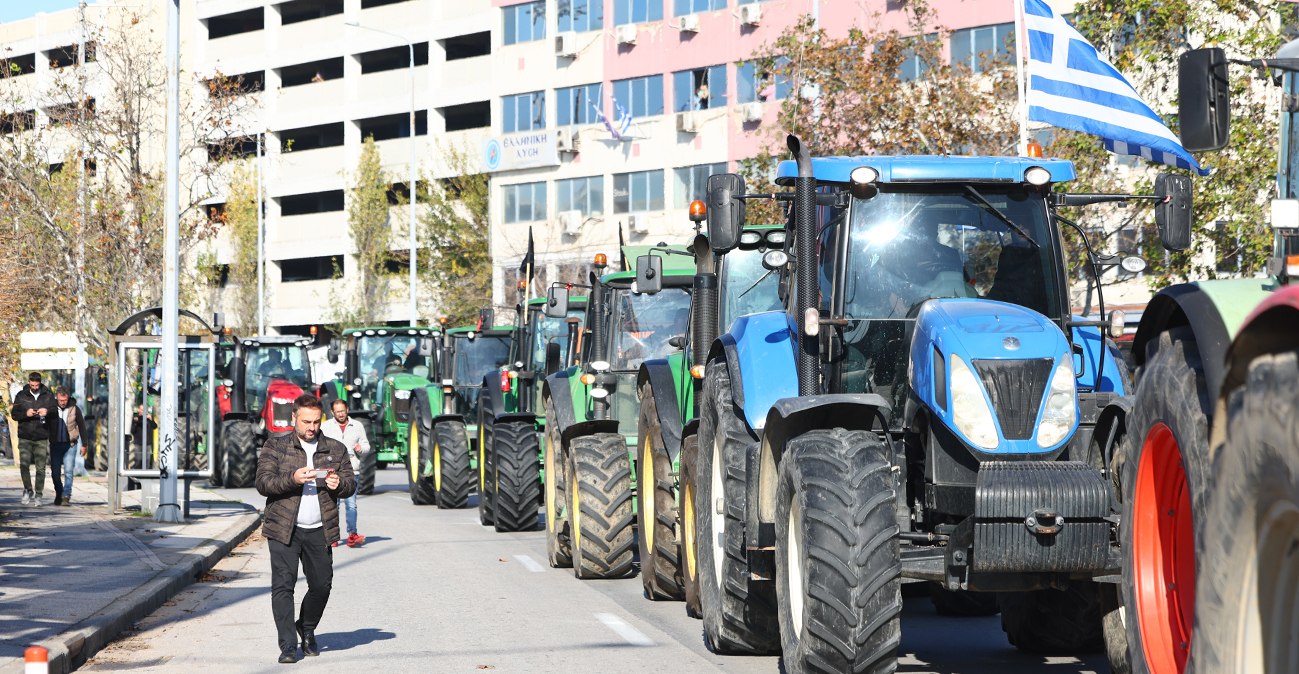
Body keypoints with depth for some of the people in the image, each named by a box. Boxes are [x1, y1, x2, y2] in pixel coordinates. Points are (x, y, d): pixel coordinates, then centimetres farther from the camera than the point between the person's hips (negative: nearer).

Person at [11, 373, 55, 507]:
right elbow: (14, 414, 7)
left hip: (42, 437, 0)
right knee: (24, 464, -13)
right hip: (25, 437, 0)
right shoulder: (21, 396, 10)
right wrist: (26, 414, -12)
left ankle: (38, 496, 3)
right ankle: (28, 489, 9)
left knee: (40, 467, -4)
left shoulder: (48, 396, 10)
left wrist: (47, 412, -15)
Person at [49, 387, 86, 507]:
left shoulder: (74, 409, 2)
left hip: (70, 445, -2)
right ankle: (58, 494, 20)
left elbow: (82, 427, 9)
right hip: (55, 445, 2)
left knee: (68, 471, -11)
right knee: (55, 472, 2)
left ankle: (66, 496, -9)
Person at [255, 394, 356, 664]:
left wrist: (339, 484, -13)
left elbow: (351, 484, 11)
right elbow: (263, 483, -6)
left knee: (322, 585, 3)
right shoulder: (275, 447, 4)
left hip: (319, 530, 2)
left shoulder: (336, 449, 12)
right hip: (284, 529, -2)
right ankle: (288, 644, -3)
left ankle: (307, 629, 30)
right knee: (283, 585, -8)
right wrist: (293, 479, -22)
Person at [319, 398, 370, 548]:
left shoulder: (357, 426, 13)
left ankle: (352, 534, -11)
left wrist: (360, 448, -5)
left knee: (351, 504, -8)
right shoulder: (325, 427, 8)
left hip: (351, 471, 1)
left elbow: (366, 446, 18)